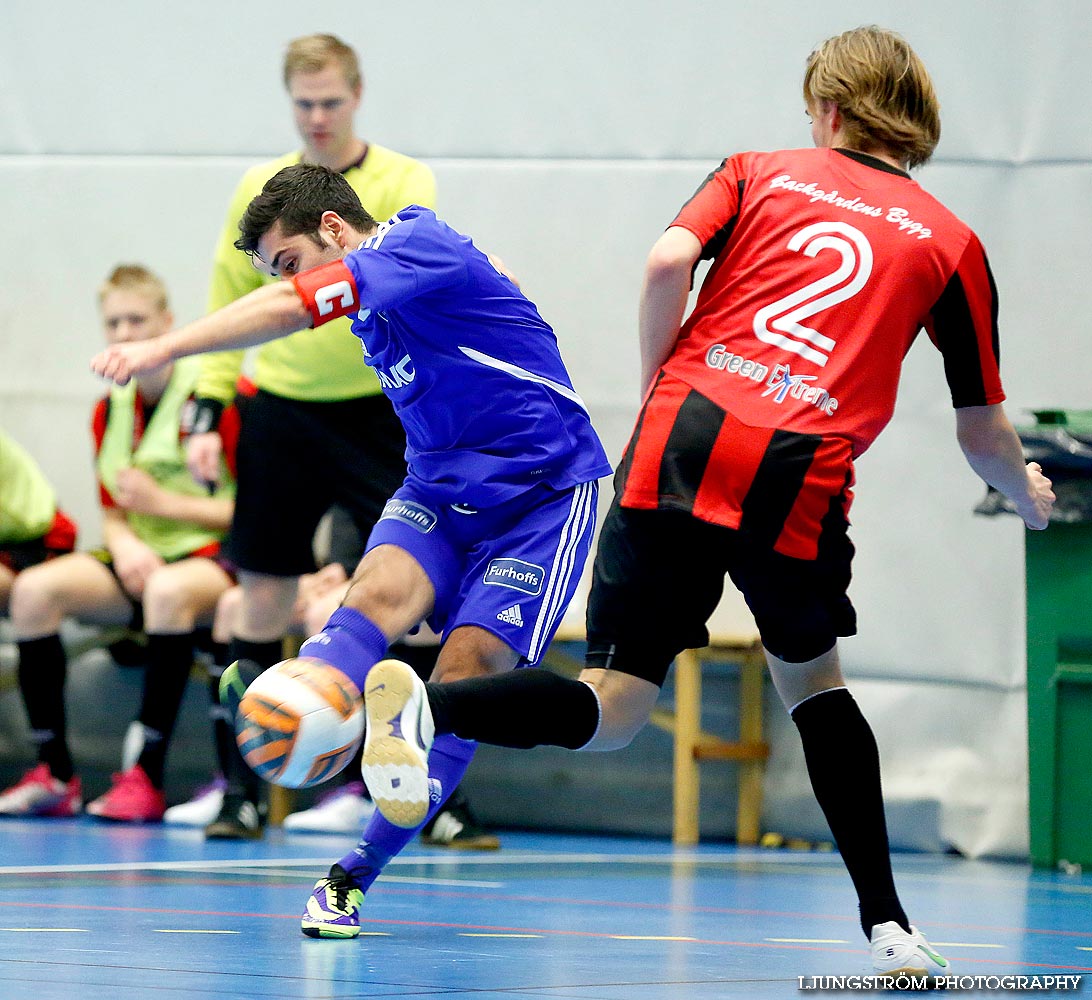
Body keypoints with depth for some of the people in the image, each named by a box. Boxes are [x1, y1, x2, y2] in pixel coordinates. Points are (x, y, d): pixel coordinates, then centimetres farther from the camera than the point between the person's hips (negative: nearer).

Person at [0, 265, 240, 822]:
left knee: (168, 591, -40)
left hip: (219, 557, -7)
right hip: (141, 561, 7)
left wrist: (163, 503, -16)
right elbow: (113, 514, 15)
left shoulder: (223, 398, -10)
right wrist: (124, 544, -10)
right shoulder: (110, 411, 12)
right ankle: (55, 776, -16)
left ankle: (144, 776, -35)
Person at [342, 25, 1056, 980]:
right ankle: (889, 927, 21)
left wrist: (662, 393, 13)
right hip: (802, 473, -1)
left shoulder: (759, 173, 19)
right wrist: (1028, 493, 44)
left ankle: (424, 709, -28)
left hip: (684, 440, 1)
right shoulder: (951, 243, 18)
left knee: (610, 709, 1)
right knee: (811, 678, 25)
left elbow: (668, 261, -1)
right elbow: (983, 433, 22)